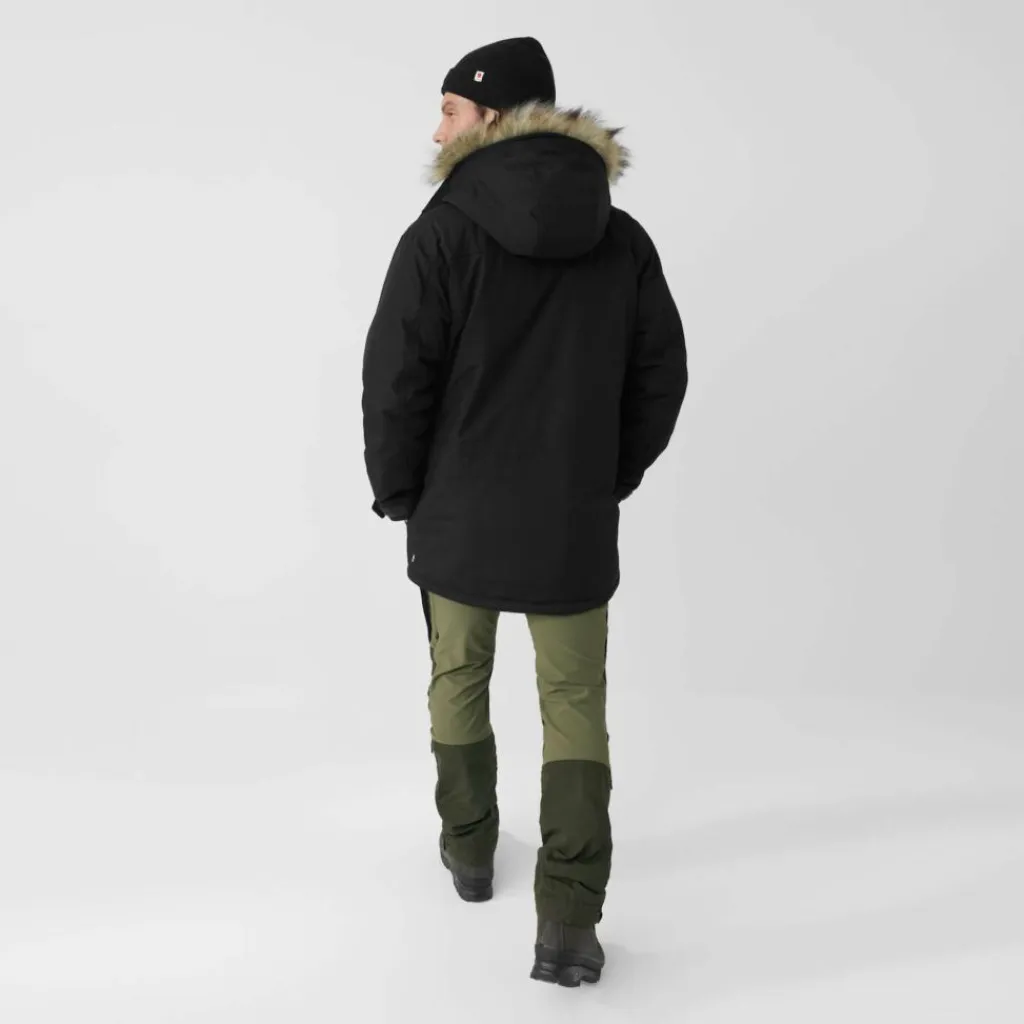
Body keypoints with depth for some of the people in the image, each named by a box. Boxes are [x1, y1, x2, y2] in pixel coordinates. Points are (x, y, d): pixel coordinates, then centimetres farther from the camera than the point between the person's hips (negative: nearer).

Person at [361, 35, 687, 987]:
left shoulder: (443, 232, -12)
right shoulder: (623, 239, -1)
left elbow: (396, 382, -13)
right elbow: (661, 375, 4)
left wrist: (396, 495, 3)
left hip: (459, 515, -1)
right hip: (573, 524, 2)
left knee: (457, 677, 21)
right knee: (574, 704, 10)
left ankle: (469, 846, 38)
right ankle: (567, 922, 4)